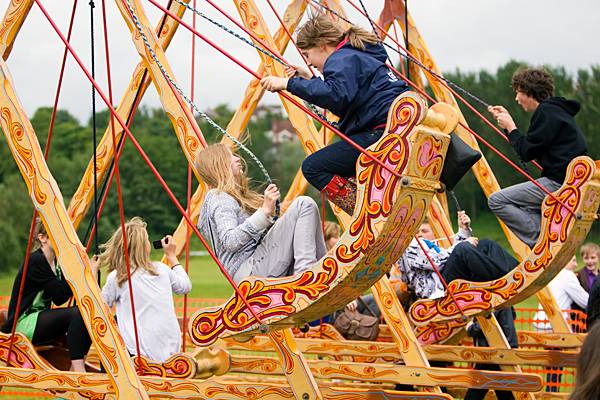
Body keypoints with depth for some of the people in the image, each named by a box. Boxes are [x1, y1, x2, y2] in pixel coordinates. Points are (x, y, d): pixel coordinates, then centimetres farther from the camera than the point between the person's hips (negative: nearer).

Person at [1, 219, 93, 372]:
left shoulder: (56, 262, 10)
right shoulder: (35, 261, -18)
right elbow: (59, 297, -21)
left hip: (41, 318, 9)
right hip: (24, 324, -9)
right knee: (75, 314, -27)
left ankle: (75, 370, -9)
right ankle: (78, 373, -31)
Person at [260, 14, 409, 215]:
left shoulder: (342, 59, -5)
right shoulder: (359, 55, 27)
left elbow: (336, 95, -27)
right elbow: (345, 105, 36)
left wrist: (290, 84, -21)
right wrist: (310, 80, 30)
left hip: (383, 132, -11)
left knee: (313, 167, -9)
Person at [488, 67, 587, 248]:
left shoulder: (546, 111, -11)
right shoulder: (556, 109, 20)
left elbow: (527, 152, -13)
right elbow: (531, 148, 26)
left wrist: (510, 127, 1)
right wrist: (508, 122, 27)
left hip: (559, 183, -11)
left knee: (497, 200, -10)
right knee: (529, 211, 30)